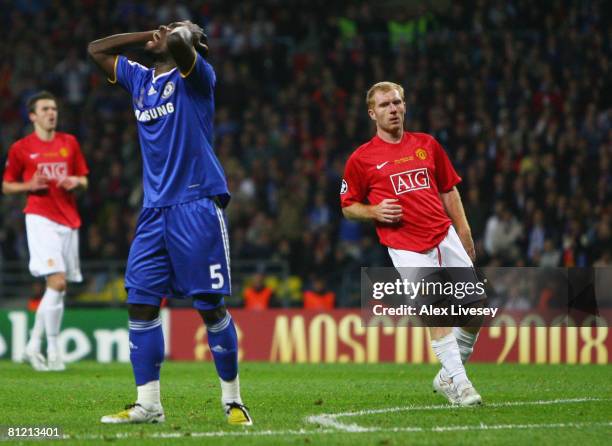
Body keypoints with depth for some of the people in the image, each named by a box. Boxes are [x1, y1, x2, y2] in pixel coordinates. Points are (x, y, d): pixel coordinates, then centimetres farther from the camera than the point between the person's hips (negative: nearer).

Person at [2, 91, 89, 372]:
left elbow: (84, 180, 19)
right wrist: (29, 186, -11)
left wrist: (76, 182, -5)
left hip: (69, 221, 5)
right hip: (41, 219, -5)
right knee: (57, 281, -18)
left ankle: (34, 346, 17)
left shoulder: (69, 143, 12)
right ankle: (53, 350, -12)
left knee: (58, 287, 5)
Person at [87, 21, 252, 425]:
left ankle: (233, 400, 5)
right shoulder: (140, 79, 18)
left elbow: (178, 44, -22)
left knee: (211, 306, -5)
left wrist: (176, 37, 1)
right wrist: (148, 35, 20)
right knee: (141, 303, 0)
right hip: (155, 210, 7)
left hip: (197, 206, -7)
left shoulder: (194, 77, -1)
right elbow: (97, 50, 28)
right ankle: (148, 405, 5)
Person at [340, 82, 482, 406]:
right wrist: (375, 212, -10)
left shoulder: (427, 145, 13)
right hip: (406, 248, -5)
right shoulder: (361, 159, 2)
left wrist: (464, 233, 12)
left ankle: (448, 376, 19)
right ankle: (457, 382, -12)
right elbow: (348, 206, 10)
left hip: (445, 236, 5)